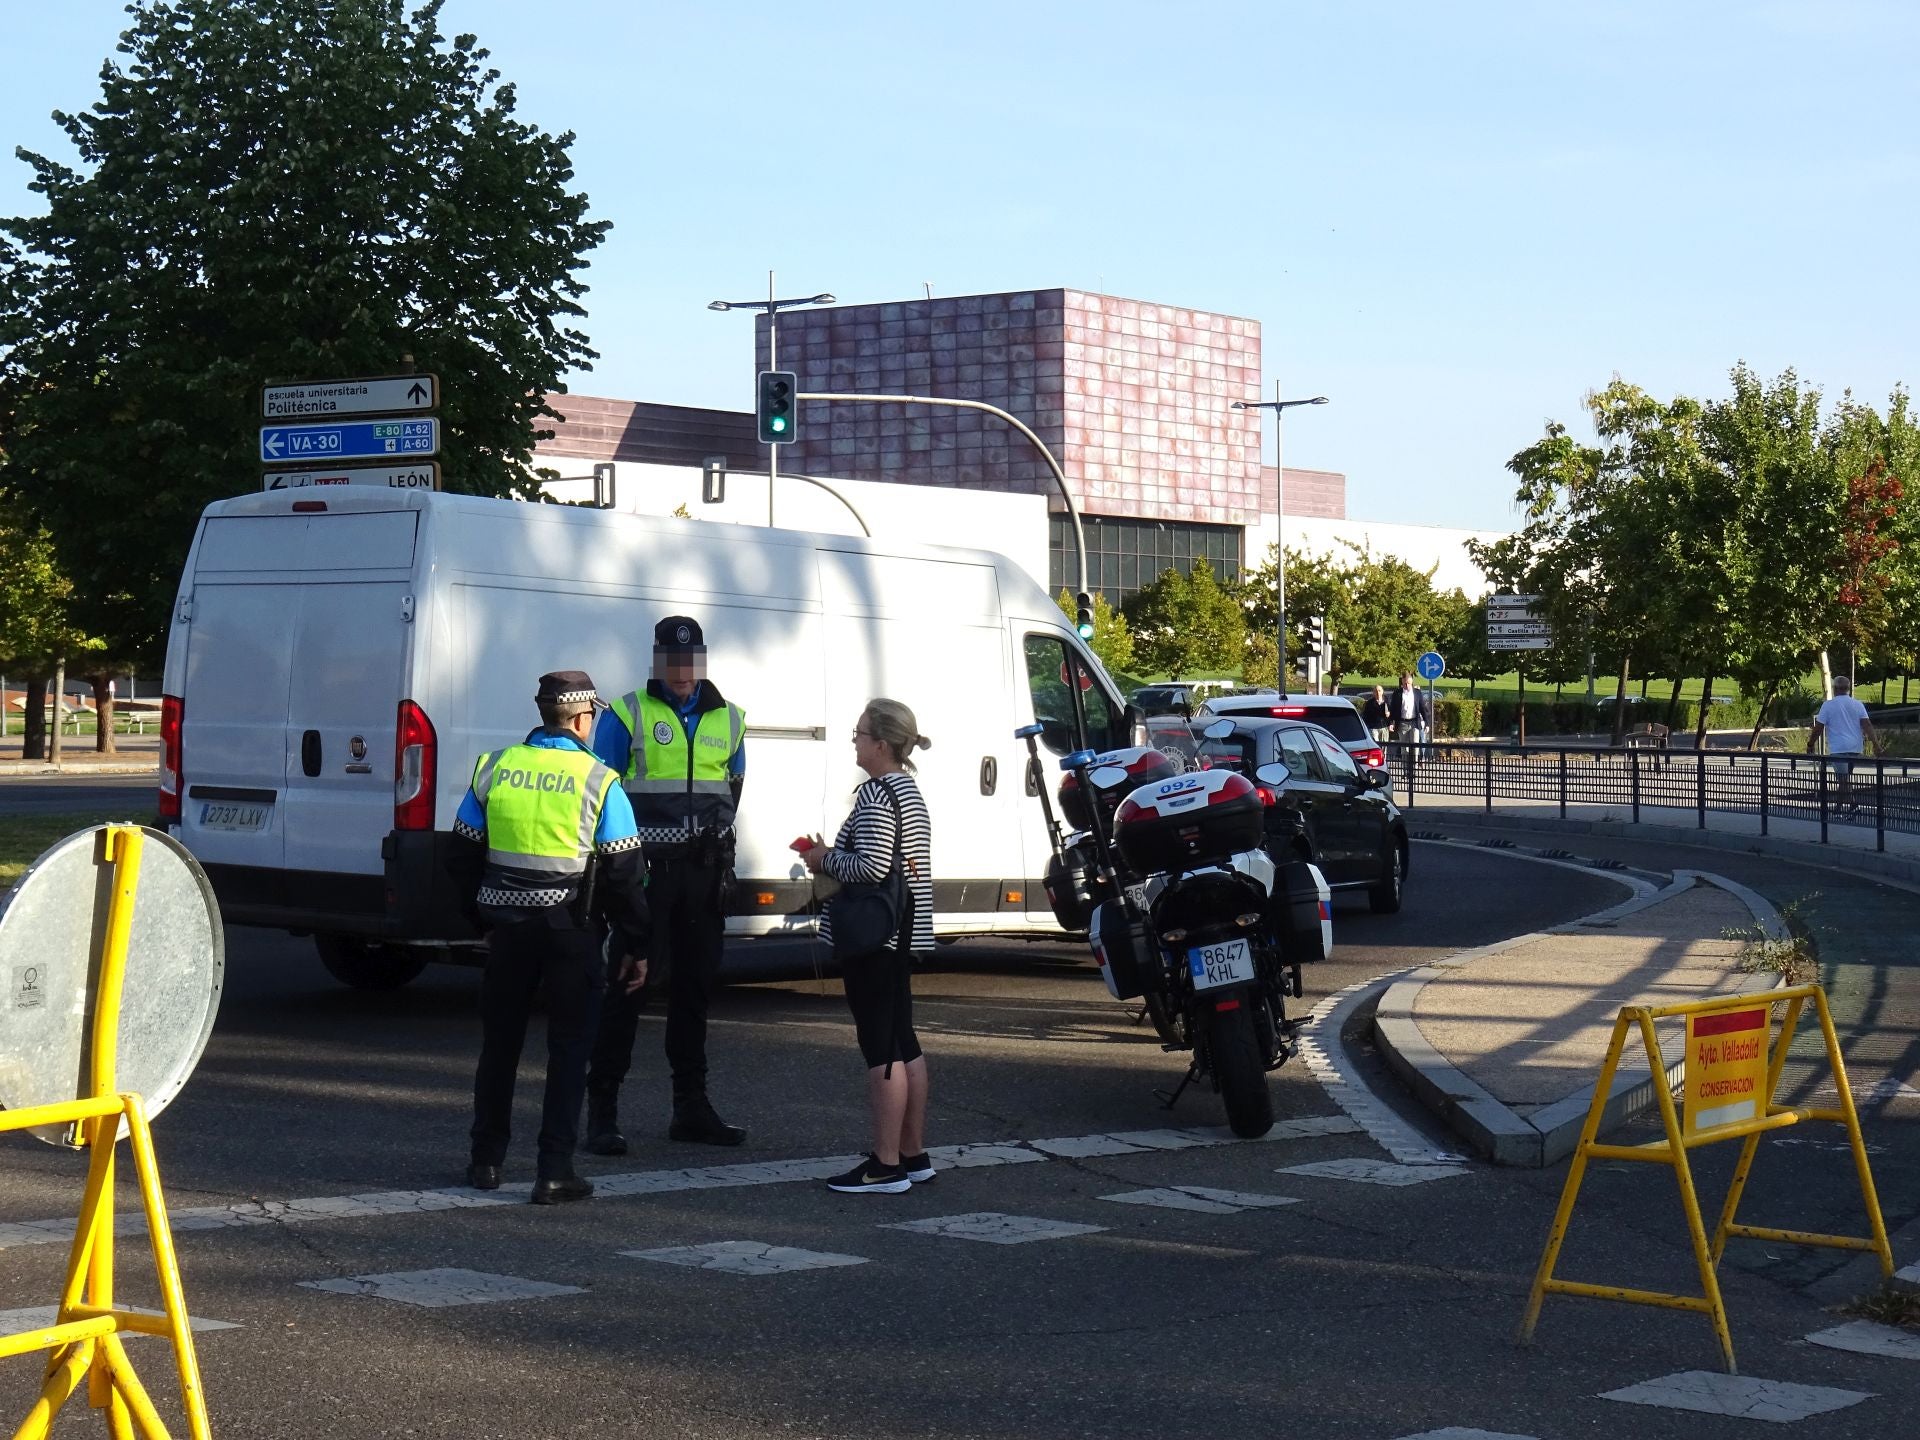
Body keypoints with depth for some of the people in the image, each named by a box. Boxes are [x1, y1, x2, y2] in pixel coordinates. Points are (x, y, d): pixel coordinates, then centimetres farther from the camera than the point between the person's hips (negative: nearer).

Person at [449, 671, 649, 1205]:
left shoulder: (494, 768, 3)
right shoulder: (598, 782, -7)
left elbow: (464, 853, 10)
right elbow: (624, 872, -7)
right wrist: (633, 943, 2)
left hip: (508, 925, 3)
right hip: (571, 930, -3)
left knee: (499, 1042, 16)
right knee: (568, 1048, 4)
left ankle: (486, 1161, 23)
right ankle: (555, 1171, -1)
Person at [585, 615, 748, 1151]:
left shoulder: (727, 719, 13)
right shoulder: (626, 715, -1)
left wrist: (715, 834, 8)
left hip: (705, 869, 5)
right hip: (645, 866, -5)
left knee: (695, 986, 10)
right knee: (627, 984, -6)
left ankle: (692, 1107, 18)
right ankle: (602, 1111, -3)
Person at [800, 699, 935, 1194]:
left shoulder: (876, 794, -17)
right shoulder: (908, 790, 15)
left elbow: (870, 868, -25)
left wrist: (826, 860, -8)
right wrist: (833, 857, 10)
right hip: (905, 931, 10)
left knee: (880, 1046, -7)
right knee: (903, 1042, 14)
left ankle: (886, 1164, -5)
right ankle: (914, 1154, 20)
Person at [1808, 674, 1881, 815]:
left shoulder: (1828, 705, -3)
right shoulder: (1858, 705, 6)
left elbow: (1818, 728, -4)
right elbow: (1867, 725, -3)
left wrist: (1810, 744, 7)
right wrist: (1875, 744, -5)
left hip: (1838, 748, -5)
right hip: (1856, 748, 5)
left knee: (1843, 778, -8)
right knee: (1846, 778, 17)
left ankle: (1853, 805, -21)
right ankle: (1843, 803, 25)